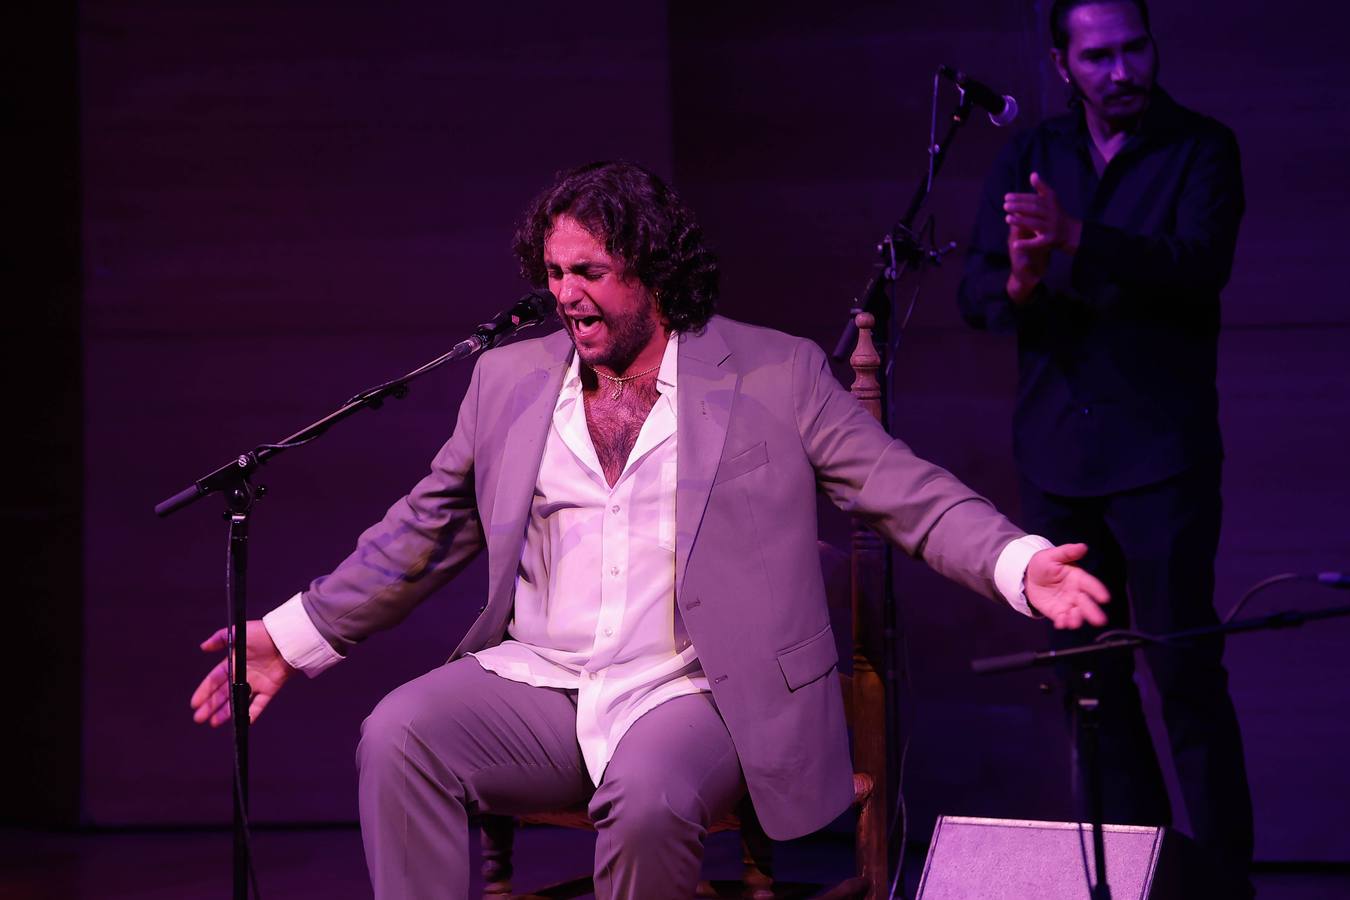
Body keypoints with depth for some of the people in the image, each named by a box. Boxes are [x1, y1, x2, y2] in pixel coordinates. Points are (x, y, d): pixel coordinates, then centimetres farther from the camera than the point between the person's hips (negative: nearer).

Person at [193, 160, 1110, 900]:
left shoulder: (778, 374, 3)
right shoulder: (510, 379, 13)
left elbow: (908, 493, 0)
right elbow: (423, 533, 20)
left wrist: (1022, 566, -17)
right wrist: (292, 638, 16)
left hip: (689, 694, -3)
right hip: (536, 684, 4)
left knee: (650, 799, -35)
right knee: (396, 738, -24)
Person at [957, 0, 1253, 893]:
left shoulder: (1202, 149, -2)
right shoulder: (1030, 155, 9)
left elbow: (1199, 268, -18)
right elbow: (976, 293, 4)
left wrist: (1076, 237, -30)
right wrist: (1018, 284, -19)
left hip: (1160, 451, -4)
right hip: (1057, 452, 4)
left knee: (1186, 669, -7)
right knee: (1086, 674, 8)